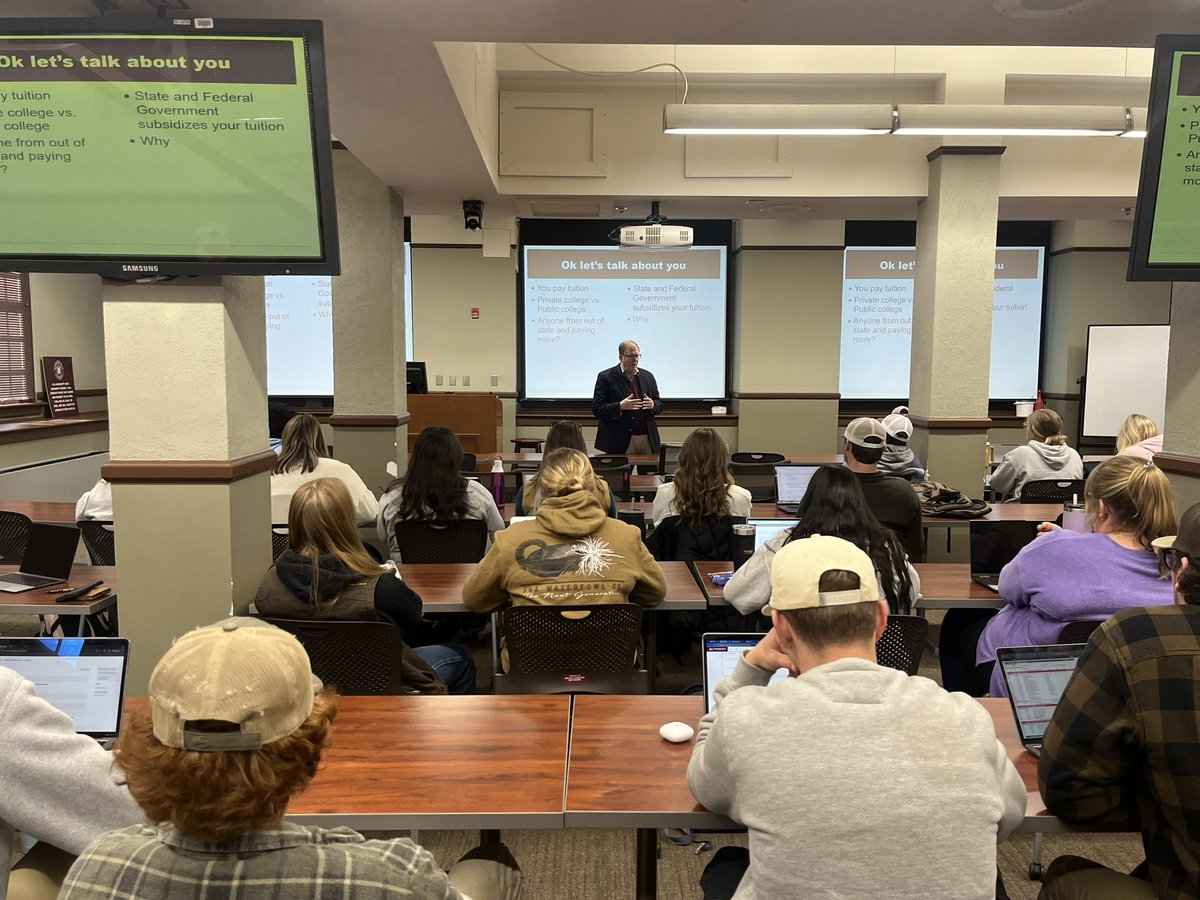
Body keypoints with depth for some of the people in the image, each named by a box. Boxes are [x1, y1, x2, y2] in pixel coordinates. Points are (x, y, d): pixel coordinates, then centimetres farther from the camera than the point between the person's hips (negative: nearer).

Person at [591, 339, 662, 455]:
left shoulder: (647, 376, 13)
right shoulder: (606, 377, -2)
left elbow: (659, 404, 18)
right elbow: (597, 409, -7)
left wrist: (653, 405, -7)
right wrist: (620, 406, -22)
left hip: (648, 440, 4)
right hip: (620, 441, -4)